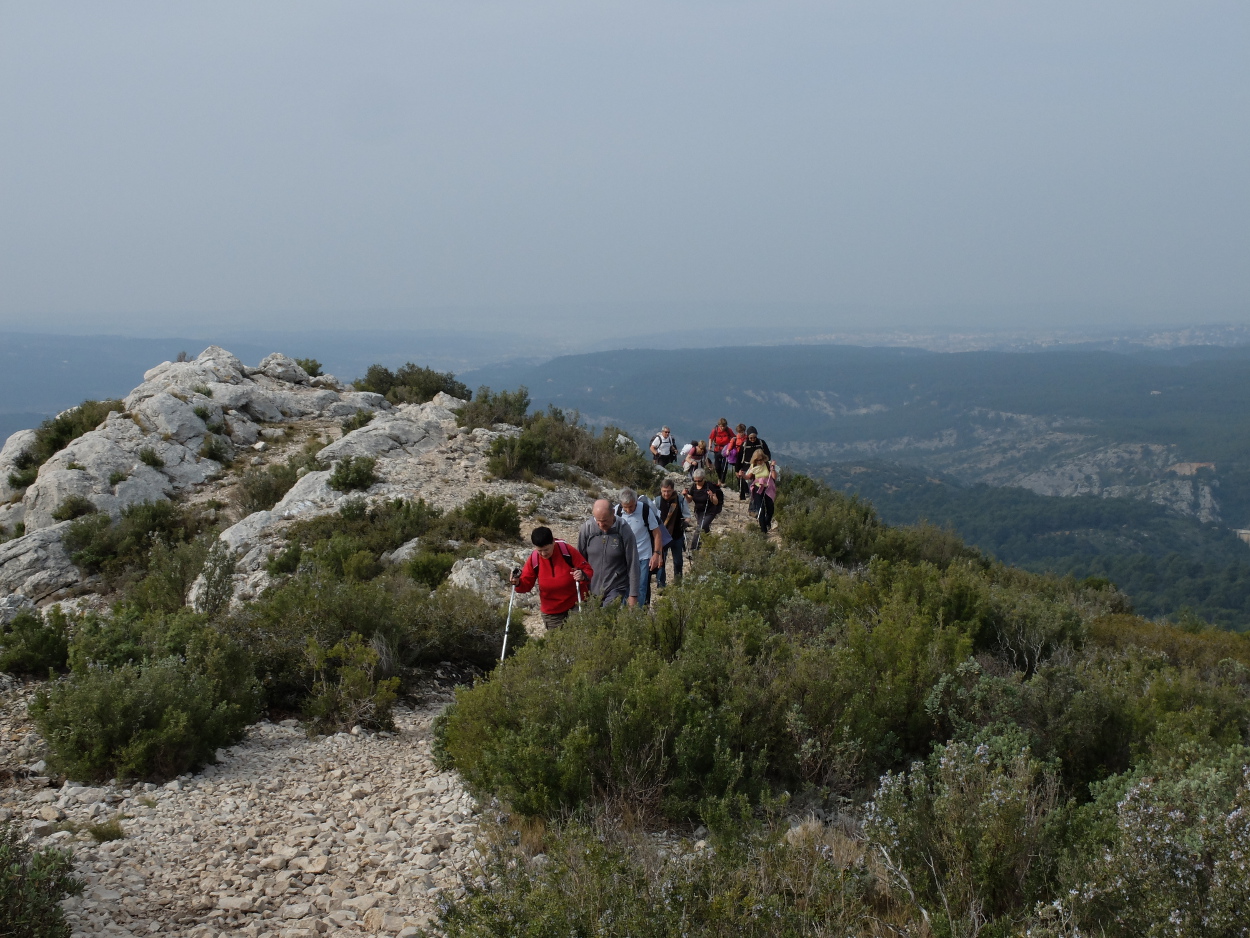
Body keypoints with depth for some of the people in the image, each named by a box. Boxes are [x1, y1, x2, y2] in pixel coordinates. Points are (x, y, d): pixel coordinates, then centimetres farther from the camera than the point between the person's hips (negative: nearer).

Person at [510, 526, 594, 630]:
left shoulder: (568, 551, -17)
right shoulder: (534, 559, -10)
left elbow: (588, 570, -10)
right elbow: (526, 583, 0)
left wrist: (583, 576, -34)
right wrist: (518, 583, -24)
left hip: (574, 606, -2)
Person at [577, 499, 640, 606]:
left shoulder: (624, 530, -10)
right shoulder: (586, 528, -4)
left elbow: (632, 565, -6)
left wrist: (633, 595, -6)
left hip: (616, 589, -3)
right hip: (592, 590, 3)